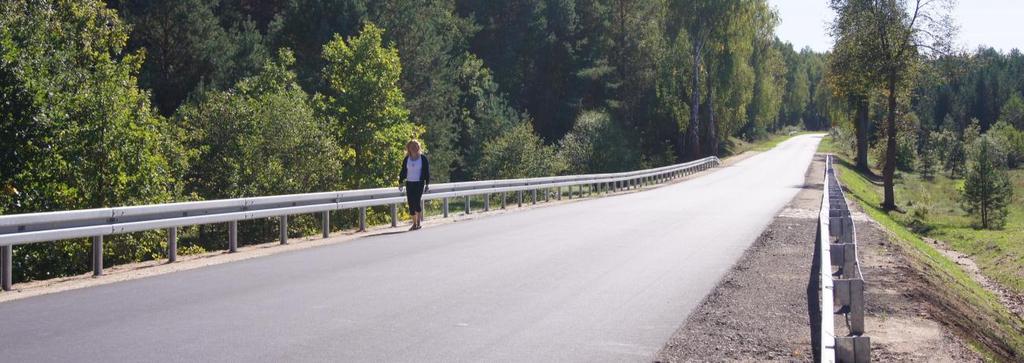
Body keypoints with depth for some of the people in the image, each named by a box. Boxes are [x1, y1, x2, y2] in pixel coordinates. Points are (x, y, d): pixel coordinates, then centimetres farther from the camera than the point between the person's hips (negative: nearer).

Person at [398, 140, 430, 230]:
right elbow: (403, 171, 11)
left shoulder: (423, 158, 0)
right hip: (409, 183, 4)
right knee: (411, 203, 2)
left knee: (417, 202, -13)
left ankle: (419, 222, 2)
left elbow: (427, 172, 1)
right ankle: (414, 223, 10)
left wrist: (427, 184, -3)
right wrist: (400, 182, 4)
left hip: (419, 183, -3)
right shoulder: (406, 159, 7)